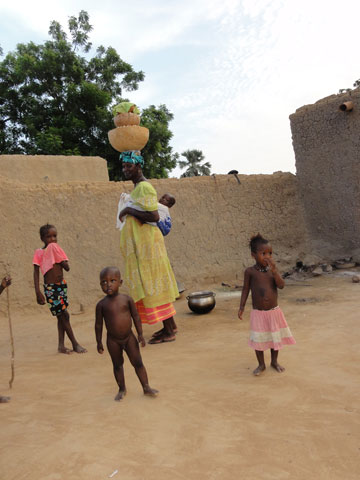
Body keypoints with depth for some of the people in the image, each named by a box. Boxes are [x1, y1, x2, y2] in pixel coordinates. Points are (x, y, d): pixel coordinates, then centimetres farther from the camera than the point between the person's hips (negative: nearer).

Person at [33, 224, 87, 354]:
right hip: (50, 288, -5)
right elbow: (36, 273, -9)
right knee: (64, 315, -3)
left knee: (62, 316, 10)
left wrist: (60, 259, -12)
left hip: (61, 285, 5)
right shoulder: (39, 252, -7)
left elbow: (67, 268, 1)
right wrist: (38, 292, -15)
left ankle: (61, 345, 20)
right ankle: (75, 344, 7)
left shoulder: (57, 249, 6)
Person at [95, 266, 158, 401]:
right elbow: (98, 324, 1)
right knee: (117, 365, 13)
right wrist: (99, 342, 2)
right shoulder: (102, 304, -7)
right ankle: (122, 389, 29)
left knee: (138, 362, 3)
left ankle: (146, 387, 15)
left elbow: (136, 317, 0)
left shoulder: (127, 299, -7)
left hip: (129, 337, 0)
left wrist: (140, 334, -4)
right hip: (113, 340, 0)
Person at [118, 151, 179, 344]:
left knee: (153, 286, -6)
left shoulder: (144, 187, -15)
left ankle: (168, 332, 2)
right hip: (142, 244, 10)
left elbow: (154, 216, -25)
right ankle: (171, 324, 24)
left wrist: (129, 210, -18)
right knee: (156, 286, 14)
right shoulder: (138, 187, 17)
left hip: (147, 244, -10)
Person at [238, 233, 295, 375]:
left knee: (276, 337, 15)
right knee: (258, 340, 4)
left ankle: (274, 361, 36)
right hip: (258, 313, -2)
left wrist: (274, 270, -28)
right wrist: (241, 307, -4)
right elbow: (246, 289, -1)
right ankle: (261, 365, 24)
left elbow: (281, 285, -16)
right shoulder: (250, 271, -8)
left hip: (274, 311, 2)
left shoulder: (273, 269, -3)